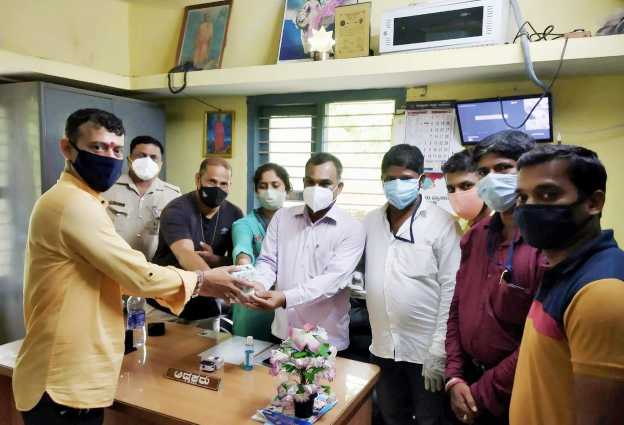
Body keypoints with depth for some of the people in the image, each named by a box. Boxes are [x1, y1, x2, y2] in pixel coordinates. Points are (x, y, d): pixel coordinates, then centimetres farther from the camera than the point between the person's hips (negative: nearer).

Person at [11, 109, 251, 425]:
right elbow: (137, 275, -22)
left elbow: (120, 274, 13)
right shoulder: (72, 203, -21)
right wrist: (200, 281, -8)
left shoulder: (80, 201, 14)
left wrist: (193, 283, 7)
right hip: (64, 384, -10)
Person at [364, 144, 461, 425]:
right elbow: (359, 274, 10)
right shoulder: (370, 222, 2)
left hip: (426, 349, -4)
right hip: (383, 347, 4)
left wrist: (438, 351, -14)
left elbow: (451, 290, -13)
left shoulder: (443, 224, -11)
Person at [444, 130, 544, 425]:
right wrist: (454, 377, -1)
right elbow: (457, 307, 7)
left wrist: (481, 395, -14)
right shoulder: (476, 235, 3)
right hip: (468, 379, 6)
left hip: (515, 398, -6)